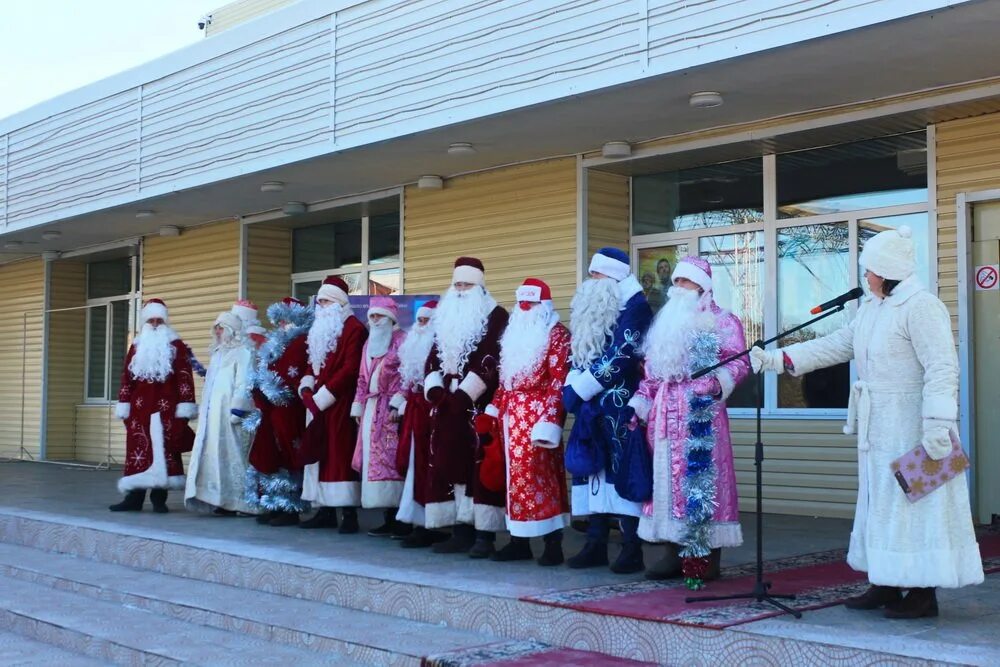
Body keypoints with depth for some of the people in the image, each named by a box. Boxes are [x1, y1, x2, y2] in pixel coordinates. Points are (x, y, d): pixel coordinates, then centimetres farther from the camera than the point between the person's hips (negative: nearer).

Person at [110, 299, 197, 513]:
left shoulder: (177, 346, 3)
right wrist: (124, 404, 5)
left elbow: (185, 377, -3)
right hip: (140, 407, 3)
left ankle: (159, 498, 5)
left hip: (167, 408, -3)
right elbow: (126, 377, 11)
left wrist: (185, 405, -10)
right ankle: (134, 498, 6)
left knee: (163, 451, -1)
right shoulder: (136, 346, 13)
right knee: (138, 449, 2)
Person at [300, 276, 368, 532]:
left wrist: (323, 395, -16)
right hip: (317, 403, 8)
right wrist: (306, 389, 2)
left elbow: (350, 369, -15)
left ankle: (349, 513, -8)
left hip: (339, 404, -8)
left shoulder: (354, 328, -8)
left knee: (340, 453, -9)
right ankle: (326, 511, 10)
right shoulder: (319, 329, 19)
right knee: (321, 454, 6)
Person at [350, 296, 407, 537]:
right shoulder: (369, 343, 20)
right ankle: (389, 519, 7)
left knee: (390, 458, -11)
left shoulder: (401, 340, -3)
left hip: (390, 409, -7)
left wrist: (397, 403, -17)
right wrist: (358, 407, 16)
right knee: (374, 460, 4)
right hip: (371, 409, 8)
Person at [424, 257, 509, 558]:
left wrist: (464, 393, -17)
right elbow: (435, 357, 16)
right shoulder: (446, 318, 19)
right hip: (449, 406, 7)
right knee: (456, 466, 7)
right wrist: (434, 388, -2)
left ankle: (485, 534, -6)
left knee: (482, 468, -9)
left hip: (480, 406, -7)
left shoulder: (496, 316, -3)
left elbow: (492, 361, -13)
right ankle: (463, 530, 13)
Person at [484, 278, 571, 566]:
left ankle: (553, 543, -4)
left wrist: (550, 418, -21)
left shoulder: (557, 334, -6)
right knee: (517, 476, 9)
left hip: (537, 414, -8)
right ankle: (520, 540, 14)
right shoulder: (514, 333, 19)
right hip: (511, 414, 8)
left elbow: (559, 380, -13)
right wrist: (496, 408, 13)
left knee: (540, 476, -9)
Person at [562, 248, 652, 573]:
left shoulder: (633, 305, -8)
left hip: (620, 403, -8)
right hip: (592, 405, 8)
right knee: (591, 467, 7)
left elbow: (622, 356, -16)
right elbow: (579, 352, 21)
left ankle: (632, 549, -4)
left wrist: (585, 385, -12)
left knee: (622, 468, -8)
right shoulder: (589, 308, 18)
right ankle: (596, 543, 13)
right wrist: (574, 383, 2)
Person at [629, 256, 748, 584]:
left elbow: (740, 362, -6)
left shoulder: (723, 321, 4)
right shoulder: (665, 322, 22)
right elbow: (651, 370, 22)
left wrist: (717, 383, -23)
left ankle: (707, 555, -5)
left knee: (702, 477, -8)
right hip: (665, 413, 6)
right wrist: (639, 404, 13)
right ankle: (675, 553, 11)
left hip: (701, 411, -6)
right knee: (668, 477, 6)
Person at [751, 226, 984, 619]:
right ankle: (887, 584, 22)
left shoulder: (921, 307, -16)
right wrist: (777, 359, 10)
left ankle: (924, 593, 4)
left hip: (911, 427, -9)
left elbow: (942, 369, -22)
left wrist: (936, 425, -28)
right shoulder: (871, 308, 13)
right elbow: (836, 346, 16)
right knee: (881, 503, 13)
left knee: (915, 505, -4)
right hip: (878, 426, 9)